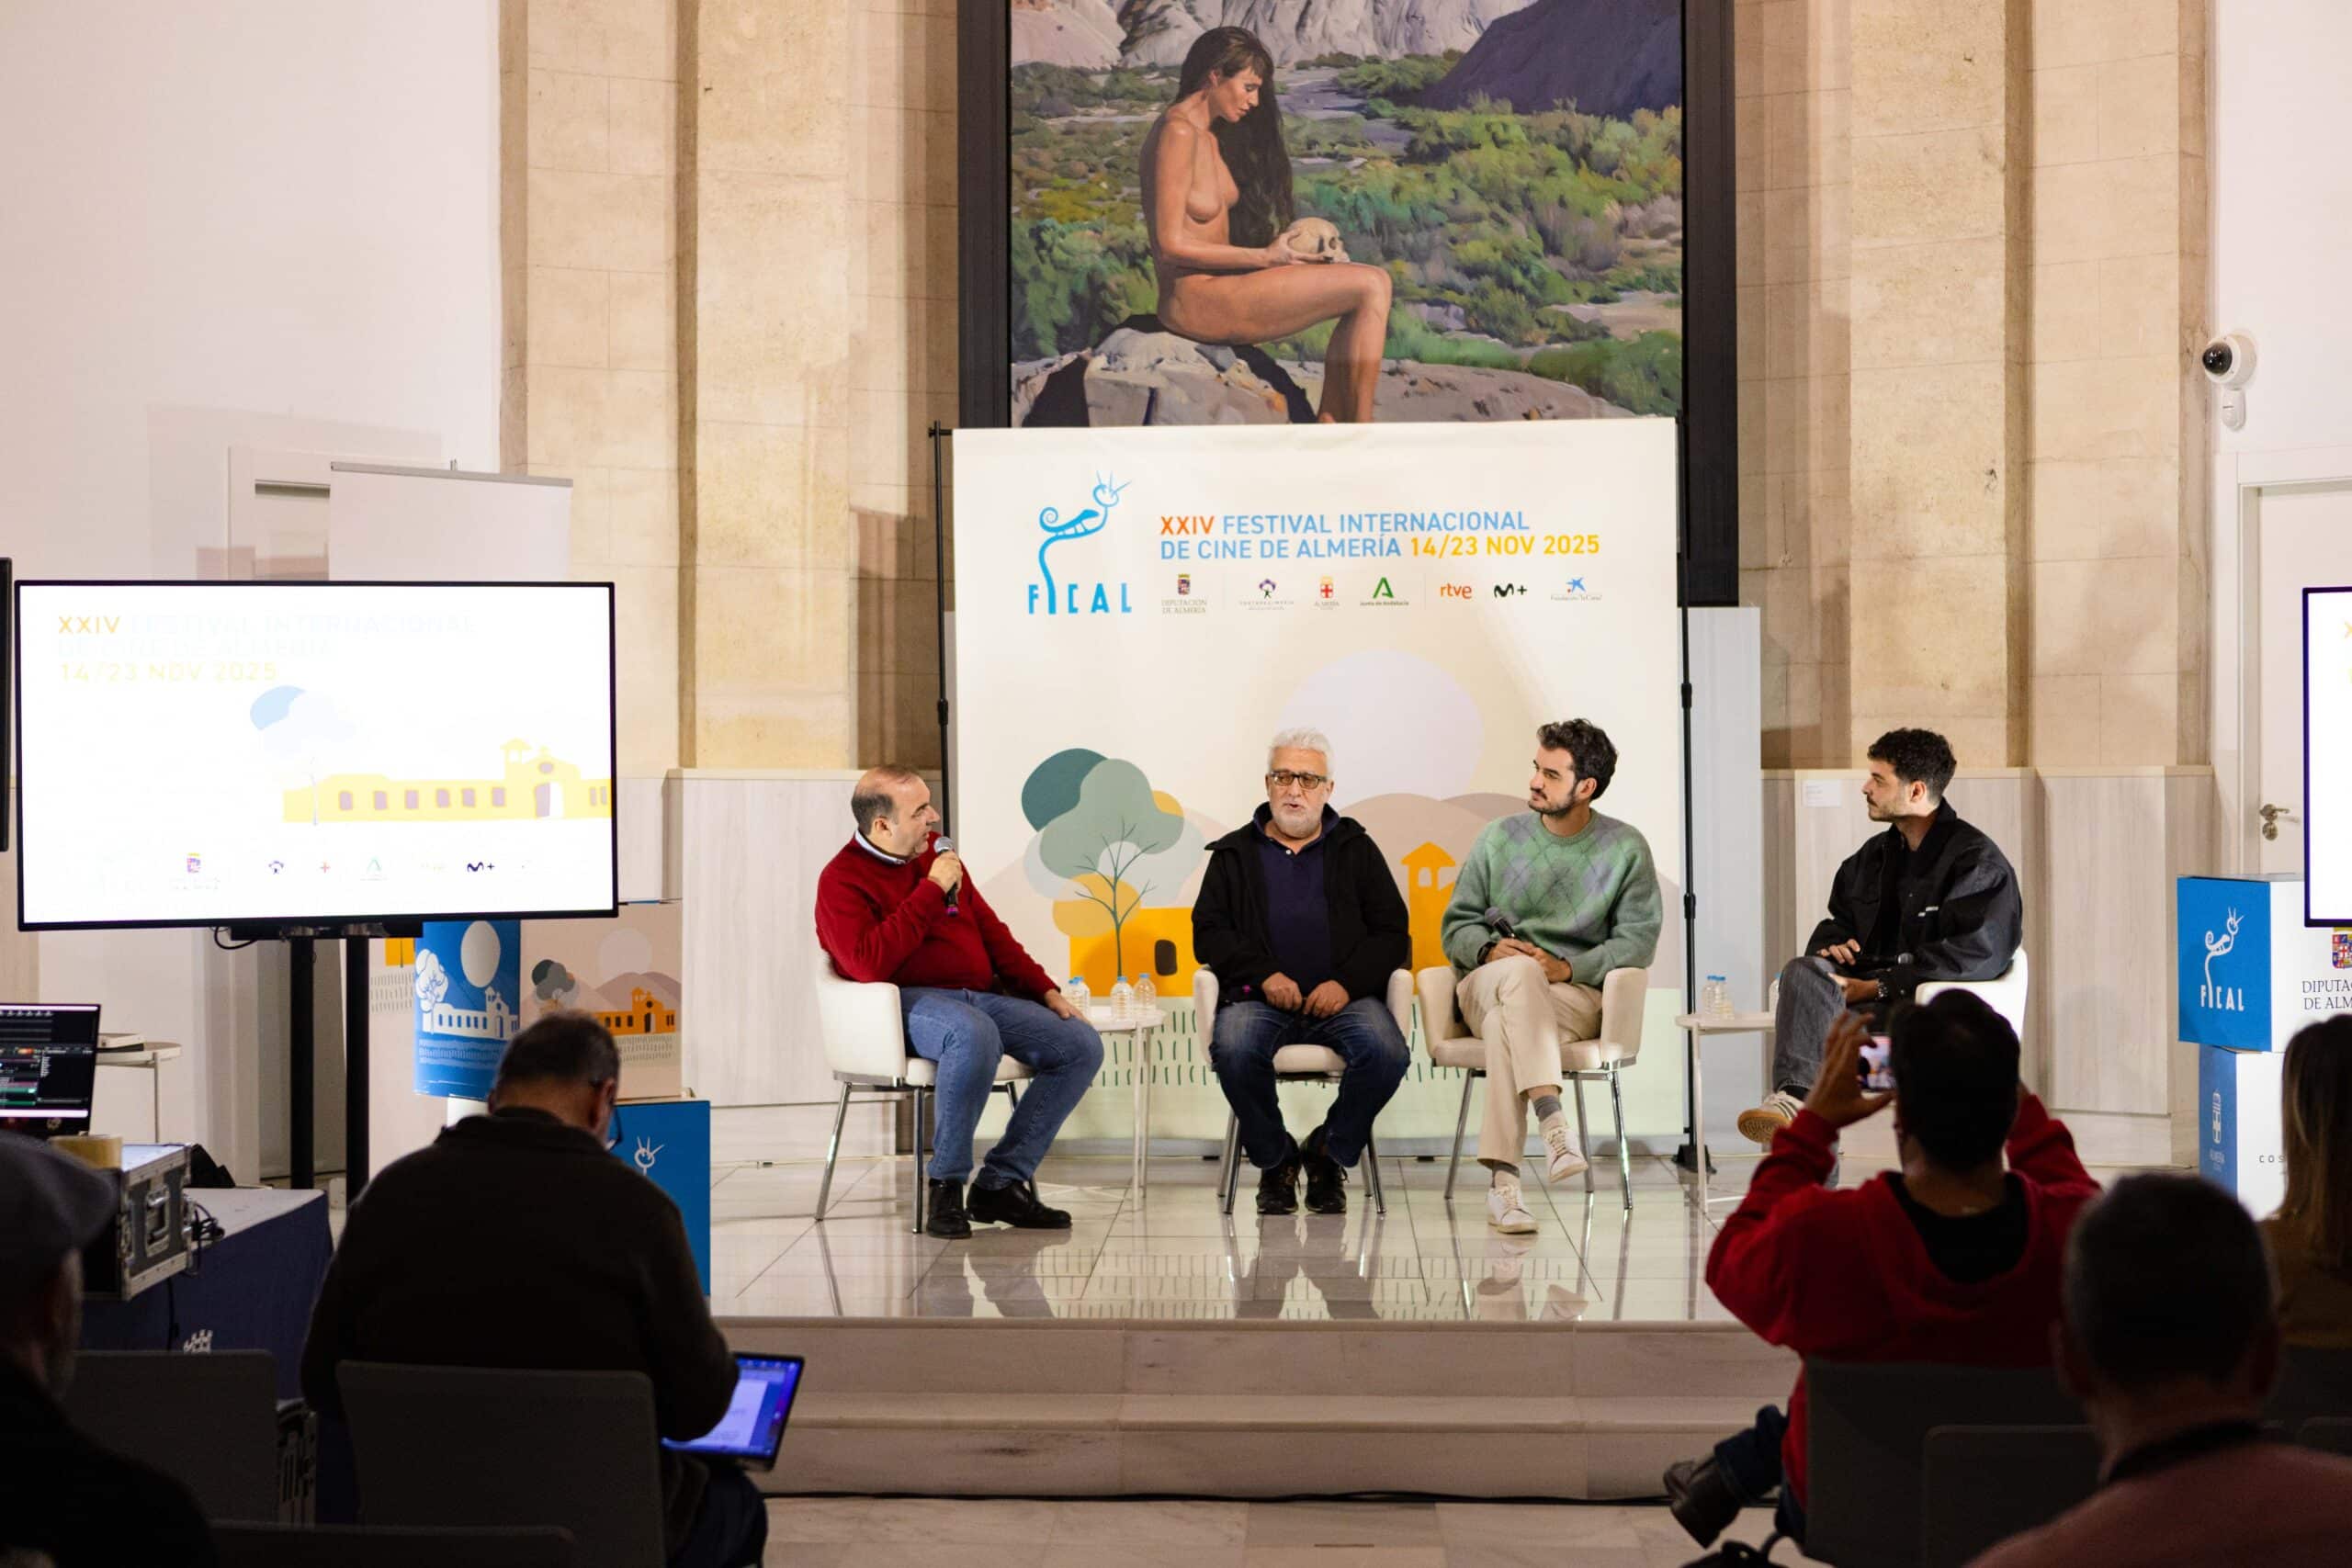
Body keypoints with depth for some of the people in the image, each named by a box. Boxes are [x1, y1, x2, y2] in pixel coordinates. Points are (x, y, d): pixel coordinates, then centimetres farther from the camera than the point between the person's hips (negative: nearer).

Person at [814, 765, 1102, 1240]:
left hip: (982, 997, 8)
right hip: (907, 1003, -8)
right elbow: (869, 963, -22)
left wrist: (1045, 990, 14)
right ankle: (946, 1186, -23)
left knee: (1081, 1045, -9)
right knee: (974, 1034, -40)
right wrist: (931, 890, -18)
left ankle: (1000, 1183, -10)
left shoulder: (933, 852, 17)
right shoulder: (841, 881, -5)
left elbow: (990, 929, 23)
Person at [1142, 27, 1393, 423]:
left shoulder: (1209, 135, 16)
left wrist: (1277, 249, 2)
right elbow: (1171, 244, -19)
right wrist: (1264, 257, -14)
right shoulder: (1177, 132, -14)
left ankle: (1329, 424, 3)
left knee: (1369, 287, 9)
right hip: (1198, 300, -10)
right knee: (1371, 287, -13)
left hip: (1217, 287, 10)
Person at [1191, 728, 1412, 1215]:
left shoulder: (1356, 850, 17)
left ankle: (1330, 1153, -3)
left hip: (1342, 997, 0)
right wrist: (1264, 974, -10)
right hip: (1259, 997, 0)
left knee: (1386, 1052, -31)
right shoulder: (1234, 853, 17)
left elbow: (1392, 933, 9)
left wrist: (1347, 982, -9)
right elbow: (1209, 932, 7)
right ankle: (1274, 1159, -7)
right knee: (1233, 1050, -34)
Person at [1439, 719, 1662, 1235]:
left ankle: (1502, 1178, -43)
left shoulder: (1625, 848, 6)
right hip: (1485, 988, 1)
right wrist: (1490, 949, -13)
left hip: (1576, 995, -1)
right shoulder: (1499, 837, 10)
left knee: (1504, 1026, -36)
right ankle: (1551, 1118, -50)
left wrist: (1568, 968, -16)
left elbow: (1638, 940, -1)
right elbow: (1456, 925, 11)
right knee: (1520, 971, -38)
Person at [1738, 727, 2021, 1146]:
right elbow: (1837, 922, 33)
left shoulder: (1977, 861, -4)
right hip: (1866, 997, 6)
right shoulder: (1875, 854, 22)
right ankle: (1793, 1094, -49)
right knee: (1804, 970, -28)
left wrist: (1877, 987, -18)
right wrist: (1830, 945, 4)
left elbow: (1974, 955, -16)